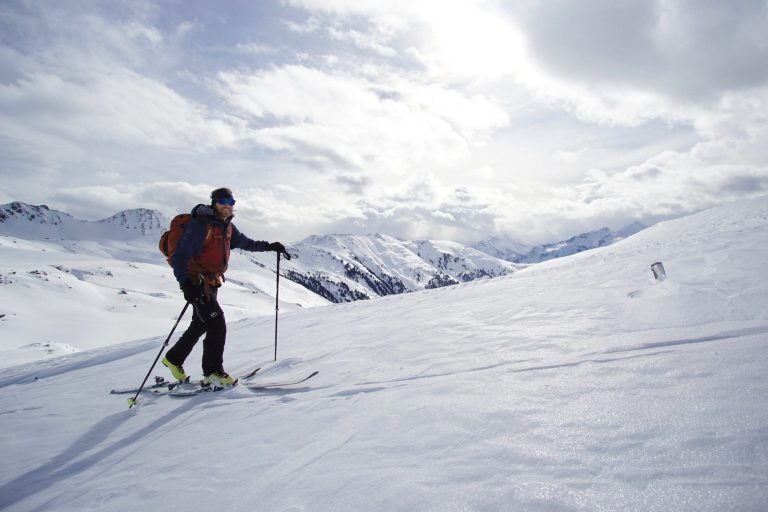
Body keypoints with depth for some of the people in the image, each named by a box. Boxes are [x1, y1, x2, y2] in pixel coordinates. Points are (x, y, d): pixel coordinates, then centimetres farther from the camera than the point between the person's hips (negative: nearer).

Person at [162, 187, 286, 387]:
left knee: (201, 324, 19)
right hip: (196, 283, -9)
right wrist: (185, 282, -32)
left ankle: (173, 359, 39)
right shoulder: (200, 225, -17)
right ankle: (213, 372, -3)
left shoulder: (227, 226, 8)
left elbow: (244, 242, 24)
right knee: (217, 322, -14)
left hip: (212, 283, 9)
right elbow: (180, 255, -20)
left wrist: (268, 246, 15)